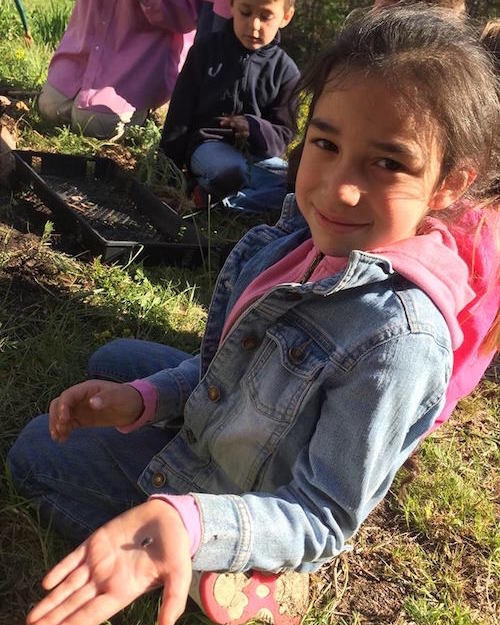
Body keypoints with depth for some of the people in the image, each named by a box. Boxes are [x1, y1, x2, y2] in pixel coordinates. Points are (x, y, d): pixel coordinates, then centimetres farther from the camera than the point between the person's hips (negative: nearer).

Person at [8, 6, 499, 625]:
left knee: (35, 451, 4)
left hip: (233, 495, -7)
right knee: (113, 360, 27)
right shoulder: (307, 236, -16)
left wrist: (191, 524, -47)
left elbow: (324, 520, -29)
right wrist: (143, 398, -13)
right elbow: (238, 361, 0)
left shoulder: (399, 337, -39)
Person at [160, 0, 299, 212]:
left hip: (256, 152, 3)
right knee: (231, 170, -38)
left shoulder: (285, 72, 1)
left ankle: (212, 193, -18)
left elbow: (282, 133, -2)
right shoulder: (205, 50, 1)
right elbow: (180, 113, 4)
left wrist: (253, 129, -25)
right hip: (208, 143, -3)